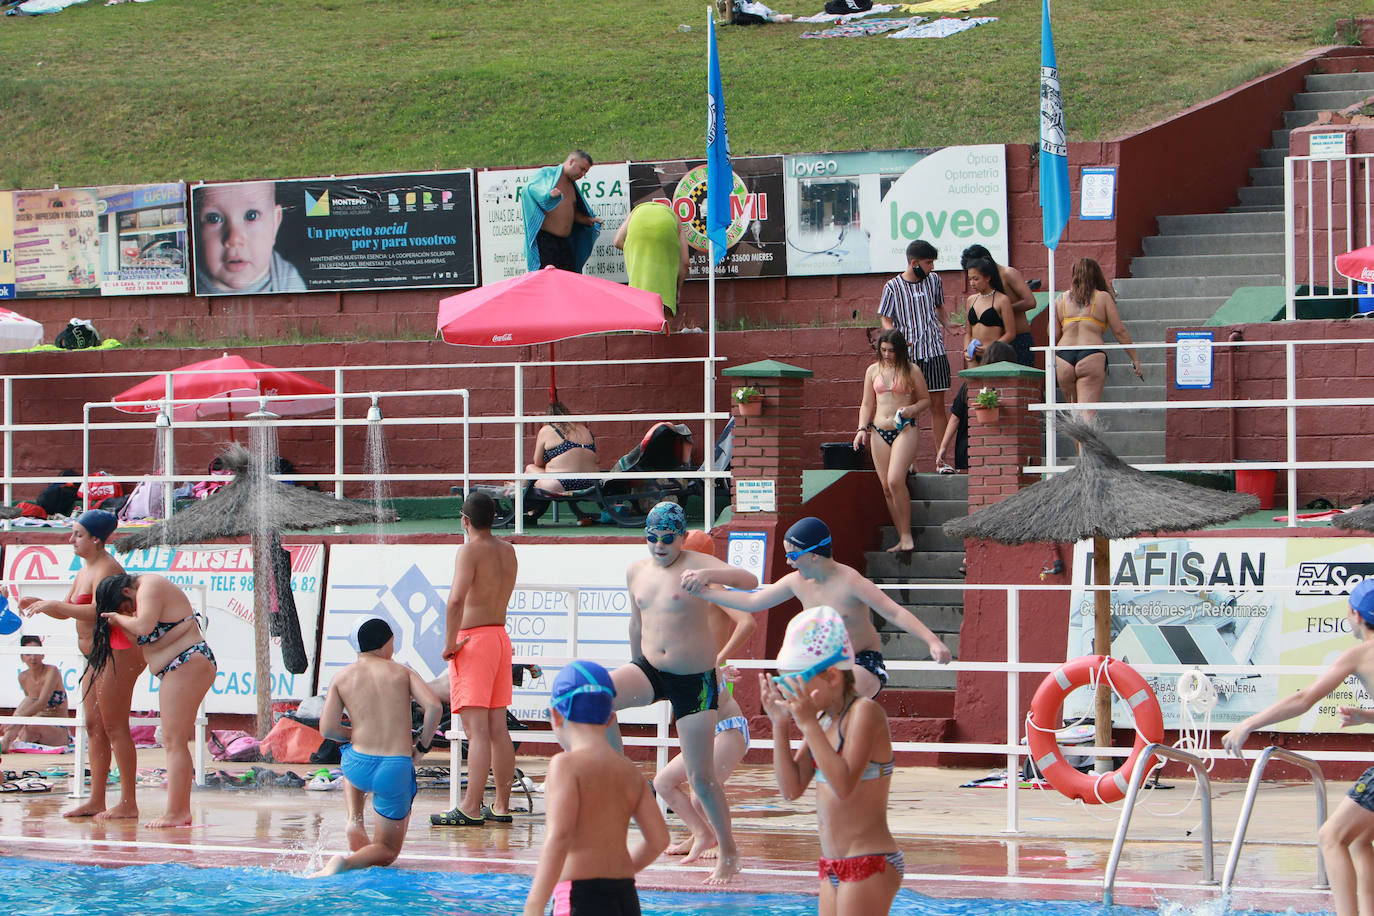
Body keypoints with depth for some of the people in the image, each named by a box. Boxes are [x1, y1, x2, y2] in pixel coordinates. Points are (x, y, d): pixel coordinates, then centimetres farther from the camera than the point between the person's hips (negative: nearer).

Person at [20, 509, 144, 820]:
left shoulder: (106, 569, -14)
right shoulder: (85, 570, 18)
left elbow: (97, 612, -25)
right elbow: (66, 611, 23)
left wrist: (52, 606, -23)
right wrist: (40, 604, 4)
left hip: (117, 652, -10)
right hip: (96, 656, 10)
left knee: (114, 727, -8)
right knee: (94, 727, 9)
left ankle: (129, 803, -6)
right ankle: (96, 800, 12)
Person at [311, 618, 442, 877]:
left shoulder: (342, 678, 6)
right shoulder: (402, 672, 6)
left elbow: (327, 729, 0)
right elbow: (434, 706, -9)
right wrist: (421, 747, 3)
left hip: (359, 767, 1)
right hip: (397, 771, -1)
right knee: (386, 853, 16)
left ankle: (354, 819, 19)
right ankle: (347, 862, -18)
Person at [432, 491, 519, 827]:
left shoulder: (470, 551, -12)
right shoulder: (508, 551, 11)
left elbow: (457, 600, -25)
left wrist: (449, 643, -18)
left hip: (473, 639, -8)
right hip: (501, 635, 8)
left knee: (476, 729, -12)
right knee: (498, 729, 10)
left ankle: (471, 809, -15)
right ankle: (501, 806, 12)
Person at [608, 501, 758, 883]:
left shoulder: (696, 564, -12)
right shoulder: (636, 572, 7)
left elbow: (749, 581, -28)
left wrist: (708, 577, -46)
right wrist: (637, 672, 28)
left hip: (695, 680, -5)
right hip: (651, 670, 5)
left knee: (700, 776, -3)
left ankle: (729, 852, 15)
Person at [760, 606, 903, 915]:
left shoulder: (865, 712, -13)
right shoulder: (823, 718, 11)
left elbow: (844, 784, -25)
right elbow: (792, 788, 11)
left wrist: (808, 724, -24)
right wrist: (780, 727, 1)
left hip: (870, 864, -9)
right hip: (833, 867, 9)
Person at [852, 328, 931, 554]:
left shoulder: (911, 371, 2)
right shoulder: (873, 370, 12)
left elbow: (926, 400, 9)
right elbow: (867, 404, 18)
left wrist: (911, 409, -11)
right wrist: (862, 429, 4)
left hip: (905, 429, -5)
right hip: (879, 432, 5)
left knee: (895, 480, -21)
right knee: (886, 487, 0)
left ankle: (906, 534, -11)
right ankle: (903, 539, 6)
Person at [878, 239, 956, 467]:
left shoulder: (933, 280, 9)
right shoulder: (893, 287, -2)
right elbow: (886, 320, 1)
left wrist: (946, 323, 6)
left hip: (934, 352, 3)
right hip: (908, 354, -3)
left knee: (937, 405, 1)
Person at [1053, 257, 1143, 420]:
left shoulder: (1061, 299, 14)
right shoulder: (1103, 297, 7)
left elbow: (1054, 335, 11)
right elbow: (1120, 331, 5)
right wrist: (1135, 359, 10)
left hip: (1063, 358, 3)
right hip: (1092, 357, -3)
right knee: (1088, 413, -11)